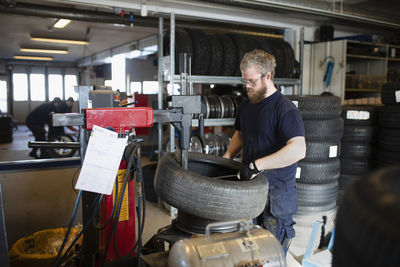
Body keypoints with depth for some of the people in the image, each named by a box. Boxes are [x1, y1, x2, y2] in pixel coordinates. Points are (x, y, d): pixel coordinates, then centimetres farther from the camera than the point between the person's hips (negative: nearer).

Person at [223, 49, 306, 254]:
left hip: (277, 193, -7)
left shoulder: (285, 109, -17)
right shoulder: (246, 106, 9)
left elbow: (298, 149, -29)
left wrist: (257, 165, -30)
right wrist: (227, 158, 9)